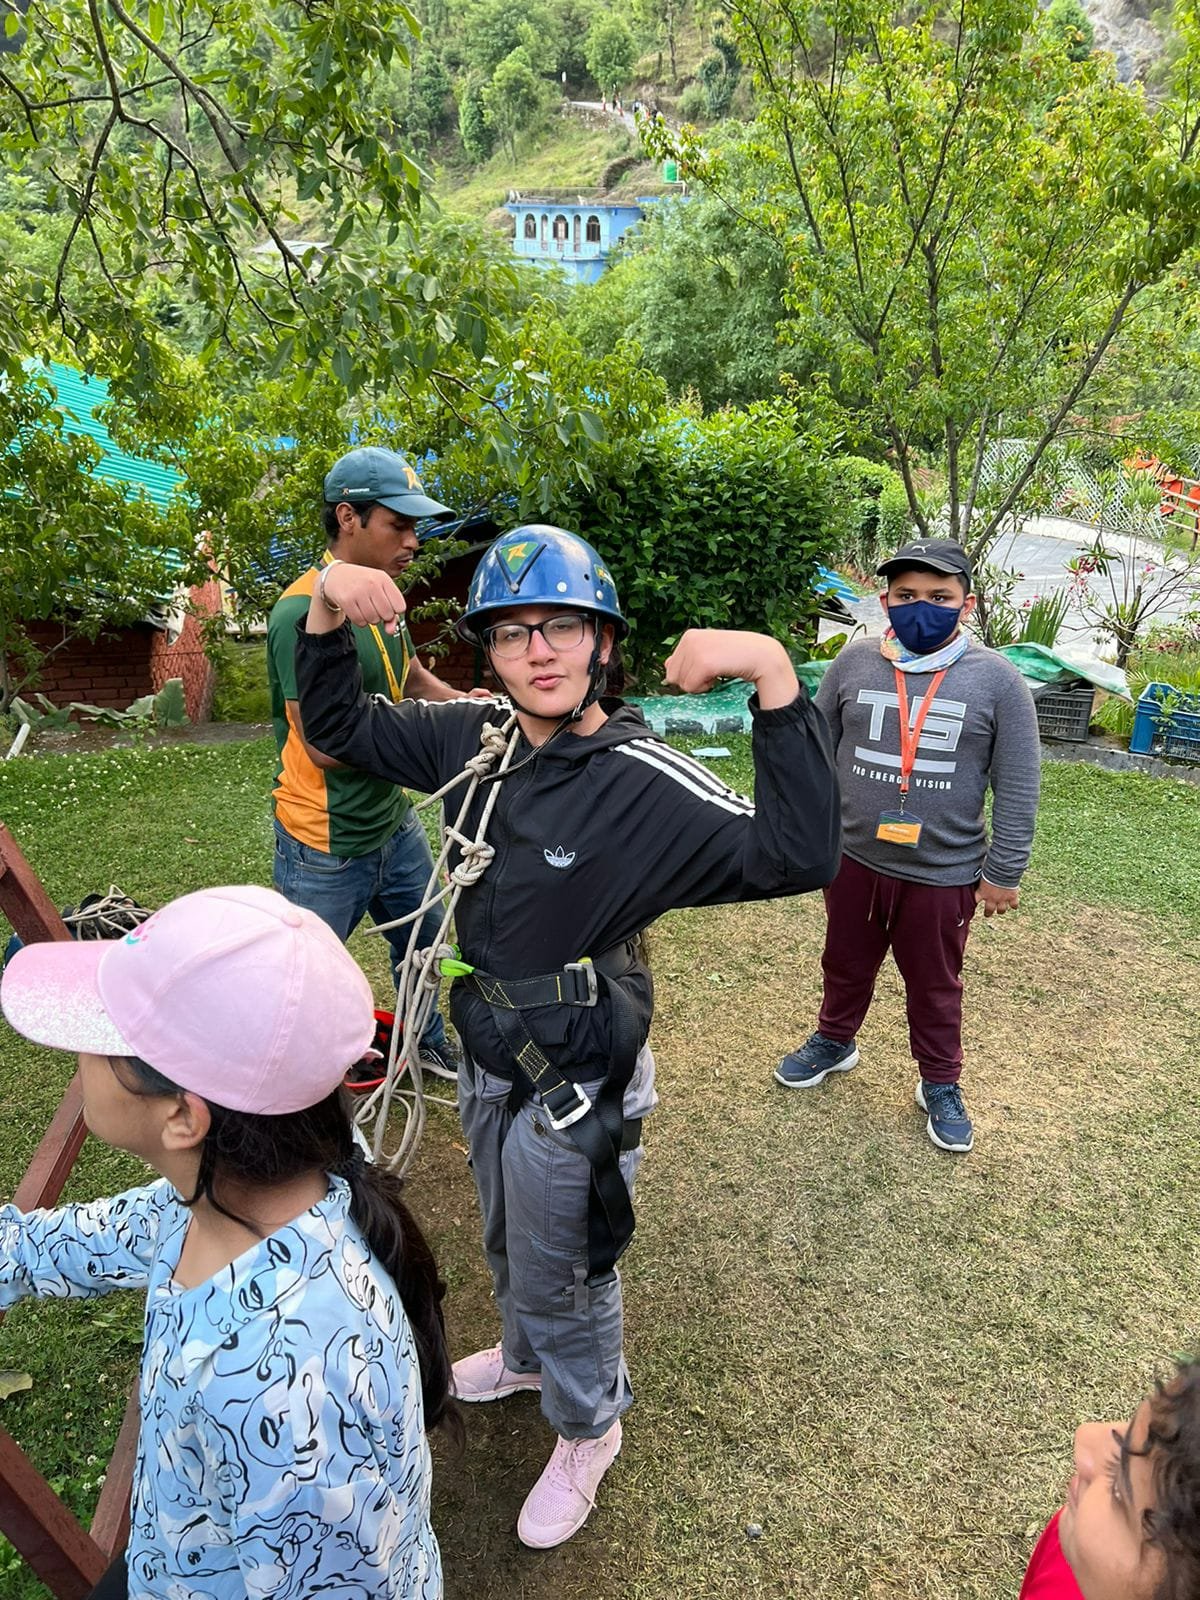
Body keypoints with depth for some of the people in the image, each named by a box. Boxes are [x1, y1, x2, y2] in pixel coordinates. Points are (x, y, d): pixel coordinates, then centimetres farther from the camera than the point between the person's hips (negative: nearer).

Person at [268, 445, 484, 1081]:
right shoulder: (304, 611, -24)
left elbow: (413, 677, 19)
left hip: (394, 823, 9)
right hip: (327, 845, -9)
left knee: (421, 939, 25)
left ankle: (429, 1043, 48)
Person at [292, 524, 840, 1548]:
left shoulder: (646, 784, -27)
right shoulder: (477, 741, -9)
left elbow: (798, 856, -39)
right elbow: (339, 726, 3)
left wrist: (773, 674, -48)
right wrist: (329, 611, -14)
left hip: (573, 1086, -6)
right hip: (489, 1062, 6)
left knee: (564, 1271, 19)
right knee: (511, 1245, 32)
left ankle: (588, 1429, 50)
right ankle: (526, 1357, 64)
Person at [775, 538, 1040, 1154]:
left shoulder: (998, 680, -11)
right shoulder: (854, 663, -5)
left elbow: (1017, 790, -5)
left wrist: (1003, 873, -4)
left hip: (943, 876, -2)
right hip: (853, 860, 2)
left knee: (935, 987, 16)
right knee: (846, 964, 23)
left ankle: (940, 1085, 38)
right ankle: (834, 1041, 49)